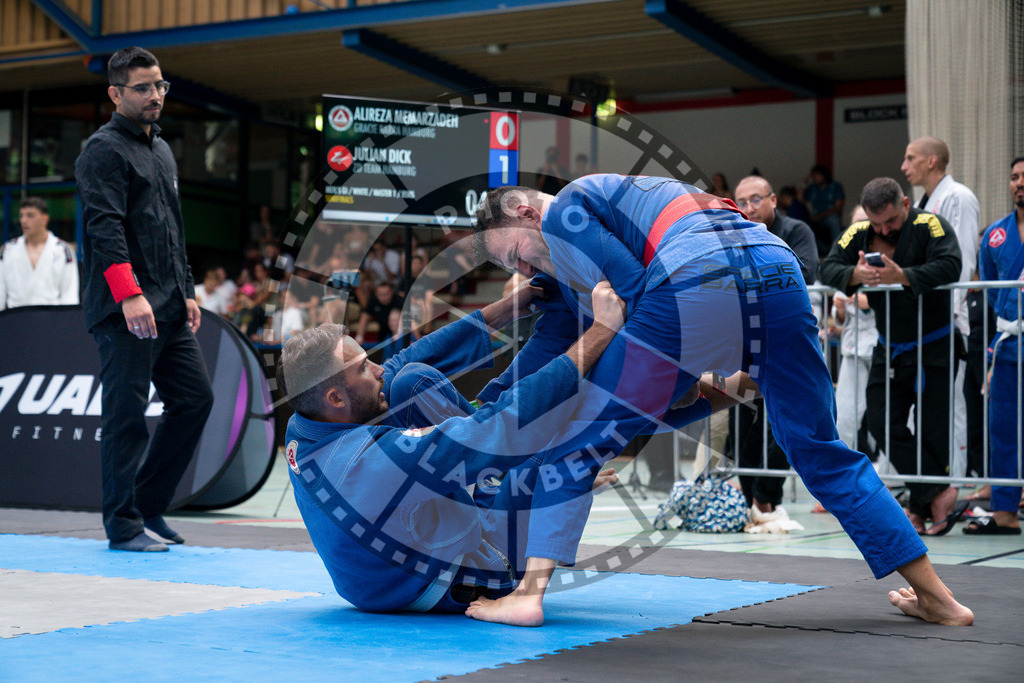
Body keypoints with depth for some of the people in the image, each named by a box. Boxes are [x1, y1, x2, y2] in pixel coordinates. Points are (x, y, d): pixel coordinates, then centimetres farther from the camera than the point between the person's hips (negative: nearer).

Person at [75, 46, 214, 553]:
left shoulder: (162, 151, 22)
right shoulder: (104, 150, -6)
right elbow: (104, 227, -17)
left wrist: (186, 292, 21)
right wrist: (129, 294, -26)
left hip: (168, 309, 9)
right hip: (124, 311, -9)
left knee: (195, 398, 8)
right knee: (127, 416, -5)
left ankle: (148, 506, 18)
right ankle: (123, 525, 3)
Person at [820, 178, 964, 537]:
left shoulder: (929, 225, -13)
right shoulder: (859, 234, 2)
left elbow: (949, 266, -28)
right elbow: (828, 268, -5)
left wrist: (903, 276, -41)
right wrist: (854, 275, -27)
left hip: (934, 347, -5)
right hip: (889, 349, 5)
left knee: (934, 430, -3)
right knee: (882, 423, -3)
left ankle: (922, 510, 6)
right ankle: (940, 493, -1)